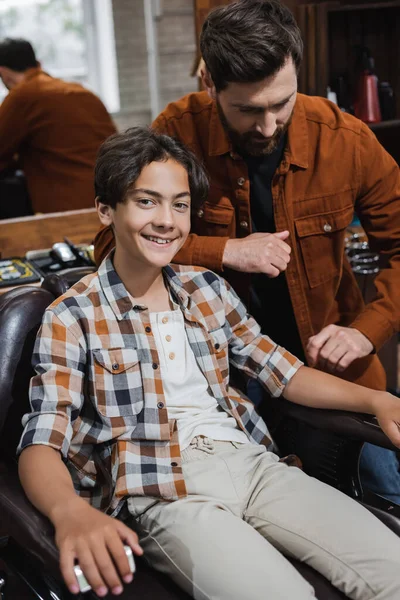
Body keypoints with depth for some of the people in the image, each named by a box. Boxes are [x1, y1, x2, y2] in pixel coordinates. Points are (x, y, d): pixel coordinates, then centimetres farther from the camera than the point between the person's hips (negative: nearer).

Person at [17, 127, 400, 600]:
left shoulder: (208, 289, 13)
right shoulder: (72, 318, -2)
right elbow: (41, 444, -11)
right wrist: (69, 510, -34)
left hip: (251, 462, 5)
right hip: (164, 492, -5)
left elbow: (281, 371, 18)